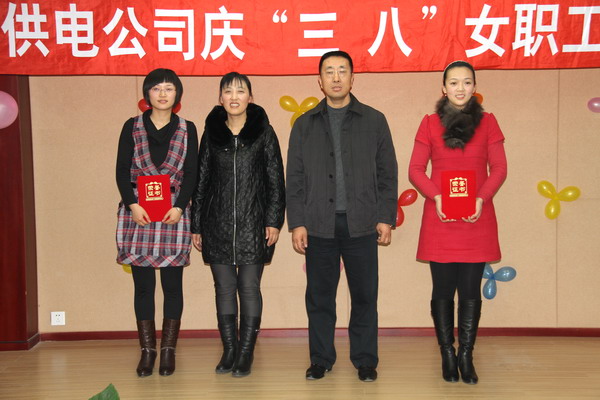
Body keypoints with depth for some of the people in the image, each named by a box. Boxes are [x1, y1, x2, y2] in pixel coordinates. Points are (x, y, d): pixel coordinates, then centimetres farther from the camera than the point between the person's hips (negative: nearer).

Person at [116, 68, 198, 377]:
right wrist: (133, 204, -9)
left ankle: (168, 350, 13)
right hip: (137, 213, 0)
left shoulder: (187, 129, 8)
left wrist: (180, 207, -10)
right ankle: (147, 350, 14)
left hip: (174, 214, 0)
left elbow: (192, 173, 3)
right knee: (143, 285, 4)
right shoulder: (132, 127, 8)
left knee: (172, 284, 3)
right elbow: (122, 170, 4)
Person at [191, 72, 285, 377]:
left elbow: (276, 180, 1)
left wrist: (274, 220, -6)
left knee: (249, 288, 1)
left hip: (252, 224, -2)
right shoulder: (211, 133, 8)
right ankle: (229, 351, 18)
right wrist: (196, 226, 7)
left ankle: (246, 353, 11)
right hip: (217, 225, 2)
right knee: (224, 289, 7)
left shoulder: (263, 132, 2)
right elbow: (201, 181, 9)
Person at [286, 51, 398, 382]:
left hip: (361, 223, -1)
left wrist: (386, 218, -1)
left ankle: (365, 361, 17)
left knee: (364, 295, 4)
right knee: (319, 296, 7)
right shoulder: (305, 124, 10)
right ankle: (321, 359, 20)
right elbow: (295, 178, 7)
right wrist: (297, 223, 0)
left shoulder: (374, 121, 7)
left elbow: (387, 174, 6)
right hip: (319, 224, 1)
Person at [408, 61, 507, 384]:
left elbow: (499, 168, 3)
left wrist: (482, 199, -13)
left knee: (471, 291, 4)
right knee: (443, 291, 4)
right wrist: (435, 197, -14)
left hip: (477, 220, 0)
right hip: (439, 220, 0)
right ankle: (447, 355, 16)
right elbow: (416, 169, 2)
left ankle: (466, 356, 15)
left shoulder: (487, 122, 6)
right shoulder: (430, 123, 5)